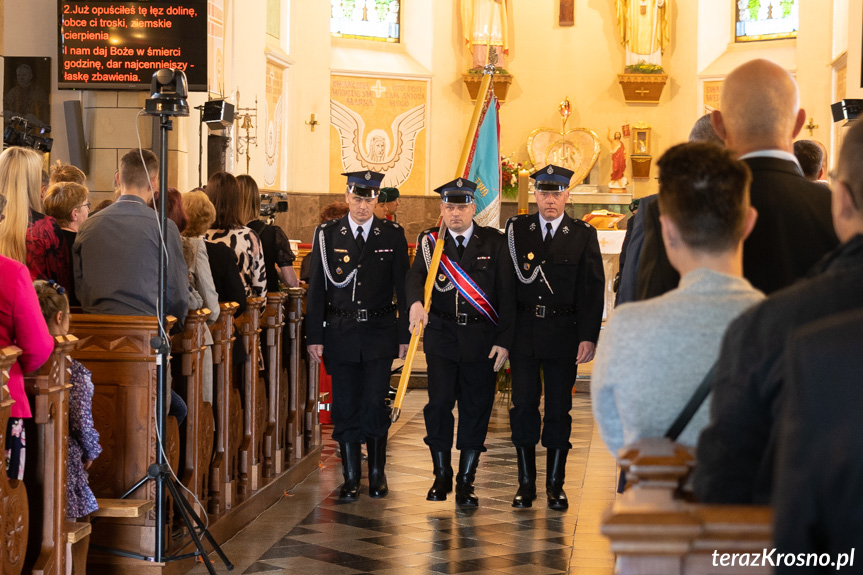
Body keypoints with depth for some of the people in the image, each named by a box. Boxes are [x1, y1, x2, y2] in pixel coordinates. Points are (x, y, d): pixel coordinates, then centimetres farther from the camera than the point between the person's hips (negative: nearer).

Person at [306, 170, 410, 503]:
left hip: (379, 333, -1)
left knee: (375, 404, -4)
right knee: (345, 407, 3)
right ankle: (351, 478, 13)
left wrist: (405, 334, 0)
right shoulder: (327, 235, 4)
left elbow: (402, 286, 5)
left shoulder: (393, 235, 4)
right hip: (340, 334, 1)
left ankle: (377, 473, 12)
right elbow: (316, 289, 3)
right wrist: (314, 337, -2)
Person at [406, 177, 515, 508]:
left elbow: (506, 294, 1)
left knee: (476, 409, 2)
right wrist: (416, 301, -34)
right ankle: (442, 476, 14)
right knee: (439, 404, -4)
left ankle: (466, 482, 12)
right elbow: (416, 274, -11)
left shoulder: (494, 242, 3)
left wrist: (504, 340, -6)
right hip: (441, 335, 0)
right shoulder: (429, 241, 6)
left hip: (483, 339, 0)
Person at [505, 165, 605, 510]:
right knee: (523, 407, 3)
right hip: (524, 332, 1)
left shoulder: (583, 235, 2)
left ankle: (555, 485, 12)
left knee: (559, 410, 4)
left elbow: (593, 290, -1)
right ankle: (526, 484, 12)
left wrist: (589, 337, -8)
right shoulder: (517, 229, 6)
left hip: (563, 333, -1)